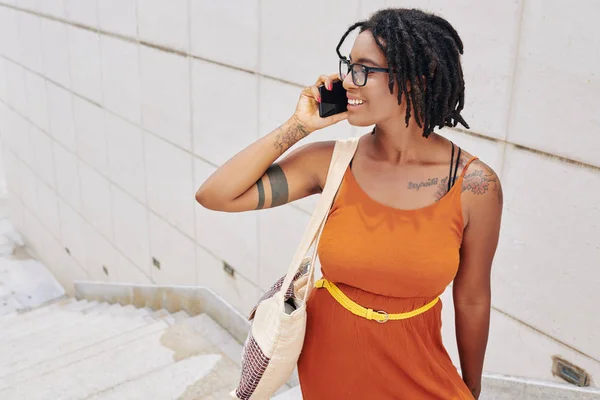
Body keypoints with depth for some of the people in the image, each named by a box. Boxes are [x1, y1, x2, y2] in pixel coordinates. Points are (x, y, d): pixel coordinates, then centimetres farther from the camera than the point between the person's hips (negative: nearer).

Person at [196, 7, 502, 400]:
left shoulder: (475, 186, -18)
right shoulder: (331, 162, -15)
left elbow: (472, 300, -6)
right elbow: (215, 196, -19)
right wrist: (299, 125, -22)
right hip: (326, 366, 3)